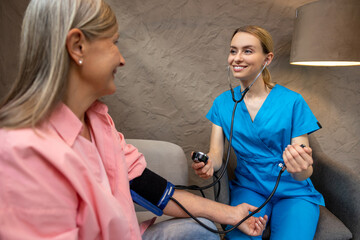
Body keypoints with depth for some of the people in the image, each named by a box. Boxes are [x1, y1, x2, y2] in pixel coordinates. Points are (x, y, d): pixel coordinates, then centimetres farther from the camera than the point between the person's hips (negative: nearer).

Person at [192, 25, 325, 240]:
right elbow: (216, 154, -3)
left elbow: (303, 173, -10)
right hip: (248, 188, 1)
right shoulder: (223, 103, -1)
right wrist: (208, 163, -27)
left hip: (293, 193, 0)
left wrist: (300, 169, -33)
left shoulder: (293, 102, -11)